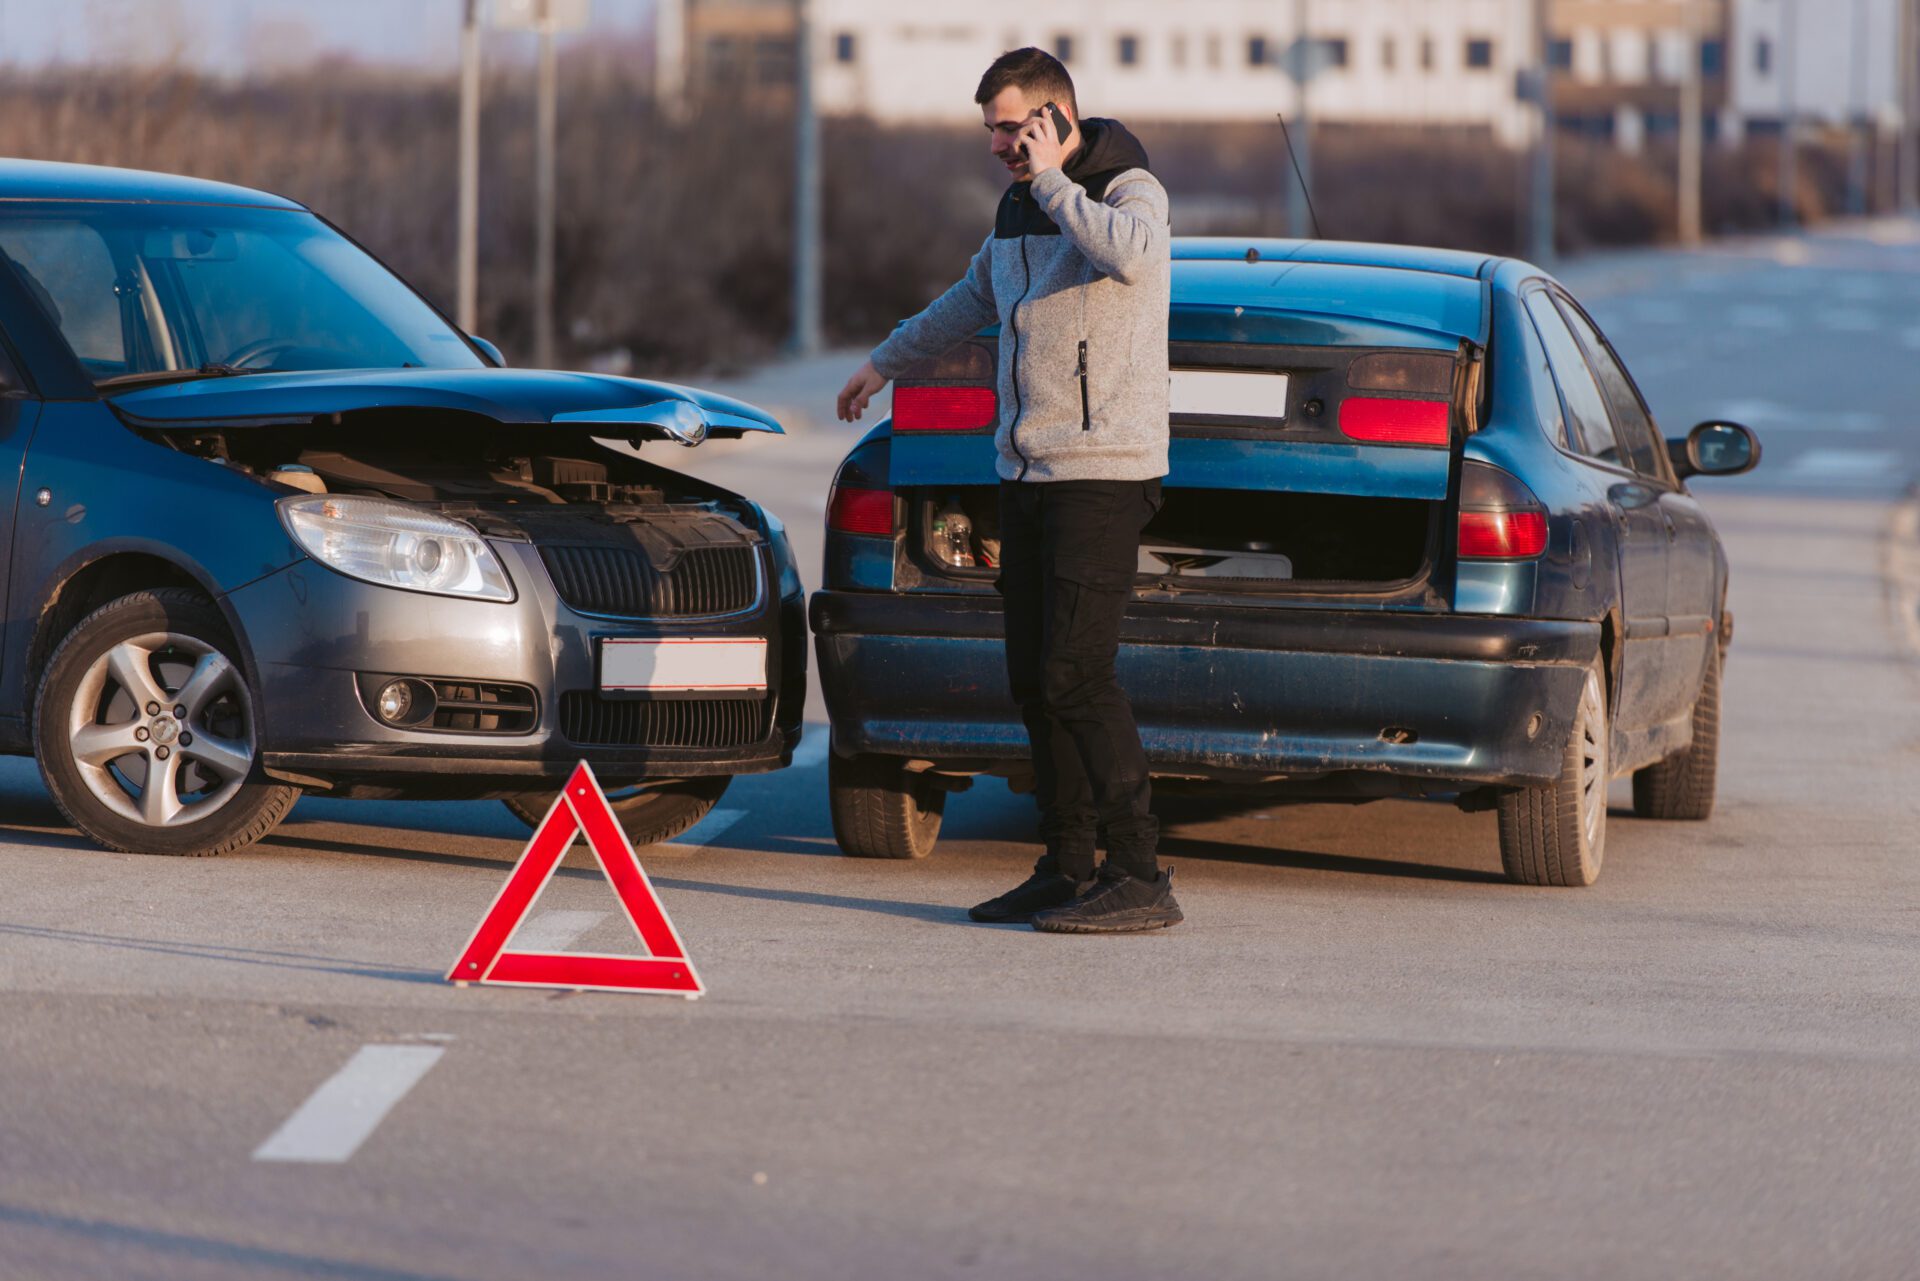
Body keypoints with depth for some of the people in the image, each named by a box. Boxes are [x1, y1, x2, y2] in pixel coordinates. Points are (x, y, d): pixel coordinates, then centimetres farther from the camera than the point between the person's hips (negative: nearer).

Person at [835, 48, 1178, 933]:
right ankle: (1069, 869, 14)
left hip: (1102, 472, -8)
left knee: (1077, 675, -16)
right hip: (1026, 474, 8)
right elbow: (975, 298, 34)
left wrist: (1051, 181, -23)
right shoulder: (1020, 207, 14)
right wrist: (885, 362, 45)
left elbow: (1133, 255, -35)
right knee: (1035, 682, 7)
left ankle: (1141, 878, -16)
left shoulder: (1130, 191, -9)